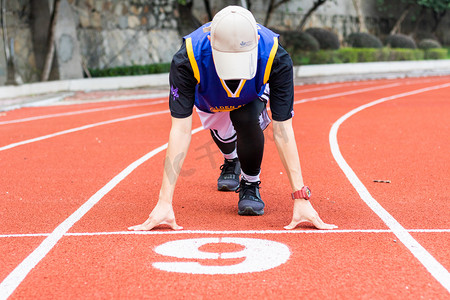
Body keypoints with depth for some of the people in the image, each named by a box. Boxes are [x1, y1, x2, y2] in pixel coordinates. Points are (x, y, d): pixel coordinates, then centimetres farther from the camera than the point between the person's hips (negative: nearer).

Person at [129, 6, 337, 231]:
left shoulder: (276, 59, -43)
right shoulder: (187, 60, -44)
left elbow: (282, 130, -41)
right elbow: (181, 130, -45)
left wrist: (300, 198, -45)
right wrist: (164, 202, -50)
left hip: (253, 94, -1)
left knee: (246, 121, -28)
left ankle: (250, 184, -2)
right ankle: (231, 161, 46)